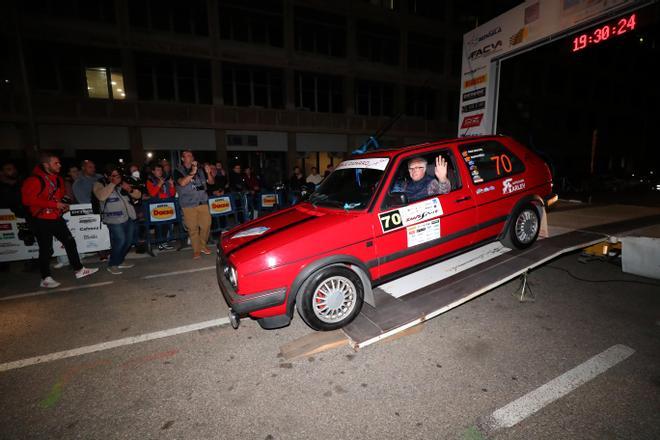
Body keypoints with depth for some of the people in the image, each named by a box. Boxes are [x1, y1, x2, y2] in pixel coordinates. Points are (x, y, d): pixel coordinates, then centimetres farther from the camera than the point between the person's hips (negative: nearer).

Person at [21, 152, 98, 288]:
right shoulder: (34, 180, -16)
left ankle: (79, 270, 18)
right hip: (41, 220, -7)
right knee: (46, 250, 1)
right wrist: (54, 204, -24)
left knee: (70, 242, 8)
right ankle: (46, 279, 16)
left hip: (56, 218, 7)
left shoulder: (58, 179, 7)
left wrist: (62, 205, 6)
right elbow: (28, 200, -23)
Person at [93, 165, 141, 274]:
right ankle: (112, 265, 2)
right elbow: (101, 196, -21)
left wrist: (130, 190, -9)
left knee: (129, 240, 7)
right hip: (114, 219, -5)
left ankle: (120, 261, 26)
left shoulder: (123, 183, 14)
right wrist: (113, 184, -18)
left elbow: (138, 195, 11)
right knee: (120, 240, -16)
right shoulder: (99, 184, 1)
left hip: (129, 217, 6)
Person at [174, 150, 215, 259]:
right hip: (189, 204, -3)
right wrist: (192, 172, -27)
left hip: (203, 202, 3)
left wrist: (208, 173, -8)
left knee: (206, 224, 2)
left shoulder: (199, 170, 13)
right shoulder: (178, 170, 3)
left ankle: (203, 246, 22)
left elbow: (211, 182, 11)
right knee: (192, 228, -2)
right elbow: (182, 183, -17)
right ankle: (196, 250, 10)